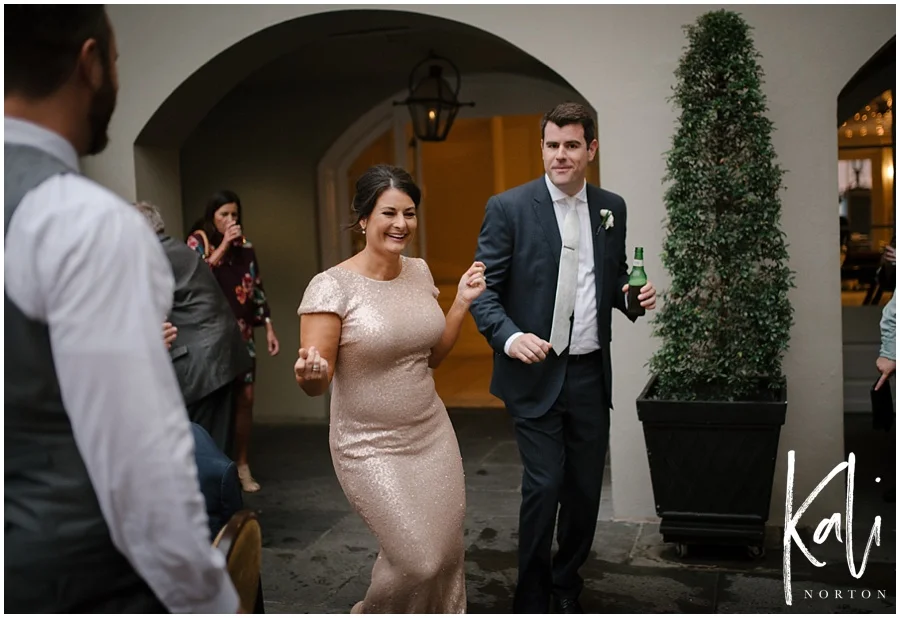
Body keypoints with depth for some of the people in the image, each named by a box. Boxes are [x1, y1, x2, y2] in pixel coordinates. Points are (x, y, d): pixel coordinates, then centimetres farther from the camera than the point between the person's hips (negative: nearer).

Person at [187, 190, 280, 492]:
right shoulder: (198, 241, 2)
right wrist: (223, 245, -16)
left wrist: (269, 327, 10)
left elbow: (257, 287, 14)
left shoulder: (245, 245, 12)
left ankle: (242, 466, 11)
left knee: (245, 397, 1)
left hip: (241, 332, 4)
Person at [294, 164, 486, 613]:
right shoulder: (332, 286, -16)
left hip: (433, 435, 6)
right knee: (418, 562, -8)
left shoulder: (419, 271, 3)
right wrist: (308, 373, -37)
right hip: (371, 448, -5)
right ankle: (370, 612, 24)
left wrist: (463, 302, 1)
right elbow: (317, 383, -14)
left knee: (448, 553, 8)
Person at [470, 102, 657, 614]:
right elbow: (483, 290, -8)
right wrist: (510, 337, -25)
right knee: (544, 485, -4)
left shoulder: (612, 208, 8)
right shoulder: (509, 207, -6)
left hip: (591, 373, 5)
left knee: (586, 487, 12)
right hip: (537, 373, -4)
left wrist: (634, 295, -4)